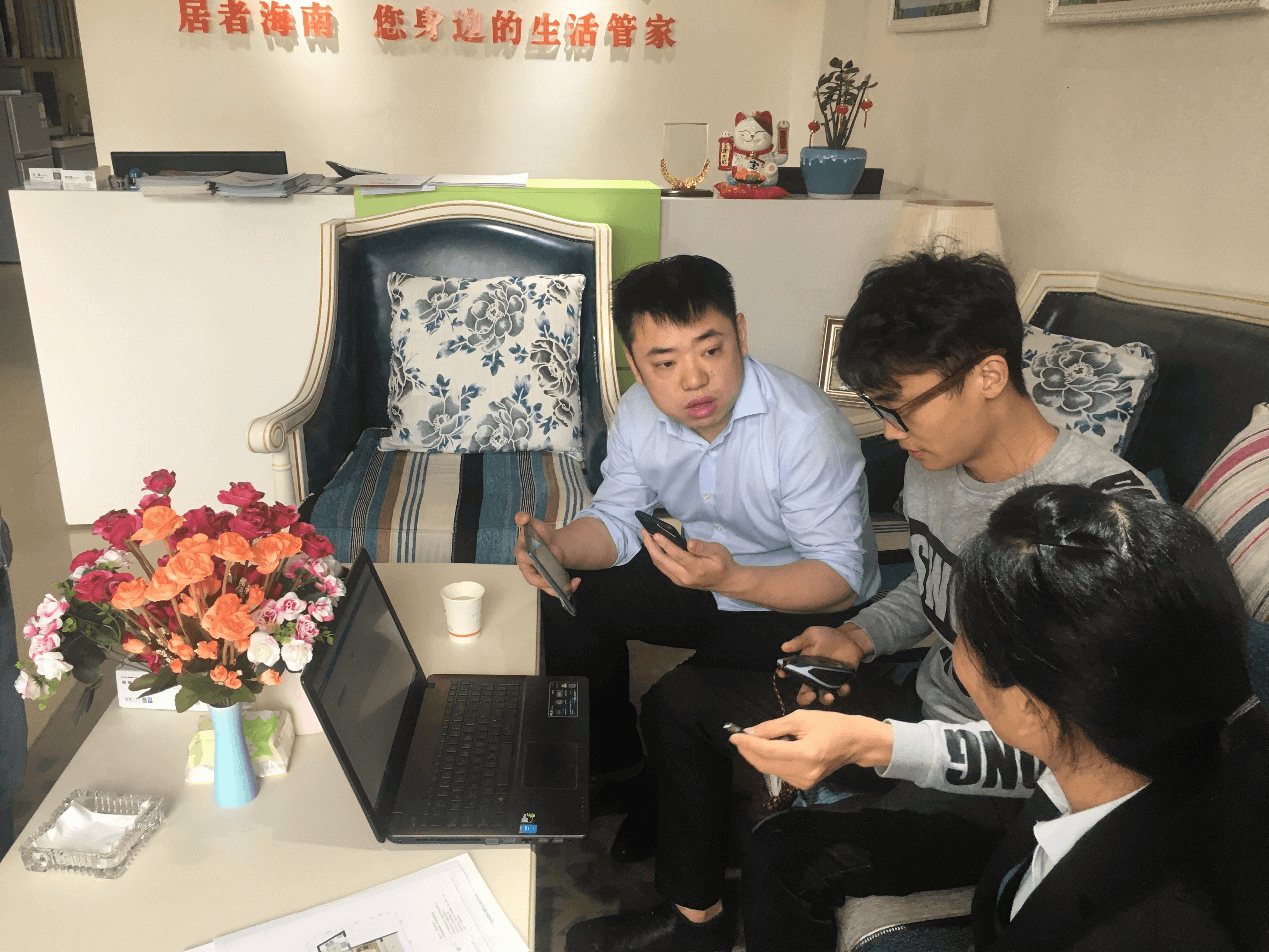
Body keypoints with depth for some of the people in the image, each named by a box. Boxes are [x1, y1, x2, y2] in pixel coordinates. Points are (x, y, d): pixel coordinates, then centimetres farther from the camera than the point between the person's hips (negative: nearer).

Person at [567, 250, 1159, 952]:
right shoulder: (933, 461, -4)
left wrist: (873, 746, -41)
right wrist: (860, 638, -3)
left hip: (1011, 790, -8)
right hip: (924, 702, 8)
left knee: (786, 853, -31)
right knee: (680, 701, 7)